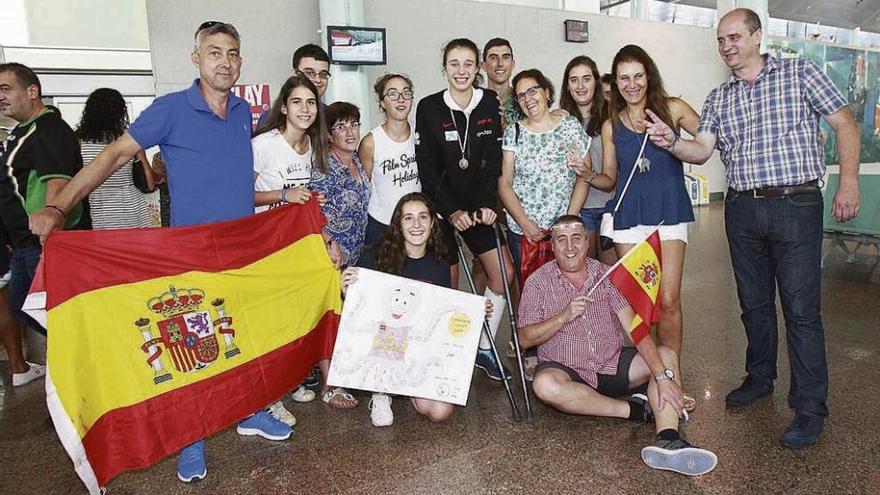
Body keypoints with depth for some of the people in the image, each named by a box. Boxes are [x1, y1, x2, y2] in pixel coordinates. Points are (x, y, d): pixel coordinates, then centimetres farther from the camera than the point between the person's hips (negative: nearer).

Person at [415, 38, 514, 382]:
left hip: (478, 205, 4)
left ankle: (484, 350, 15)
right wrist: (452, 211, -16)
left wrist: (486, 204, -13)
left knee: (503, 273, 1)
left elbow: (493, 160, -1)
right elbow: (427, 170, -8)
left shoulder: (489, 103, 2)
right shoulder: (429, 108, -6)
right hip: (441, 207, -3)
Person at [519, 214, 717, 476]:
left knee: (667, 355, -16)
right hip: (568, 373, -2)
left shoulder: (606, 275, 0)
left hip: (612, 365, 3)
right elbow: (525, 339, -8)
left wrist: (662, 376, -22)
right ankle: (635, 409, -21)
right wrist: (564, 317, -22)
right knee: (544, 385, -34)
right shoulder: (538, 282, -4)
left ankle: (668, 440, -37)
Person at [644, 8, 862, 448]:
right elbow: (701, 150, 2)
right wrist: (671, 142, -19)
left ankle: (810, 408, 5)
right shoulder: (718, 98, 13)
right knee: (753, 302, 13)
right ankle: (760, 378, 31)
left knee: (801, 308, -4)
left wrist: (848, 181, -9)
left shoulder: (799, 73, 3)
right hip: (742, 210, 5)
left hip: (796, 205, -4)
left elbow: (845, 124, 1)